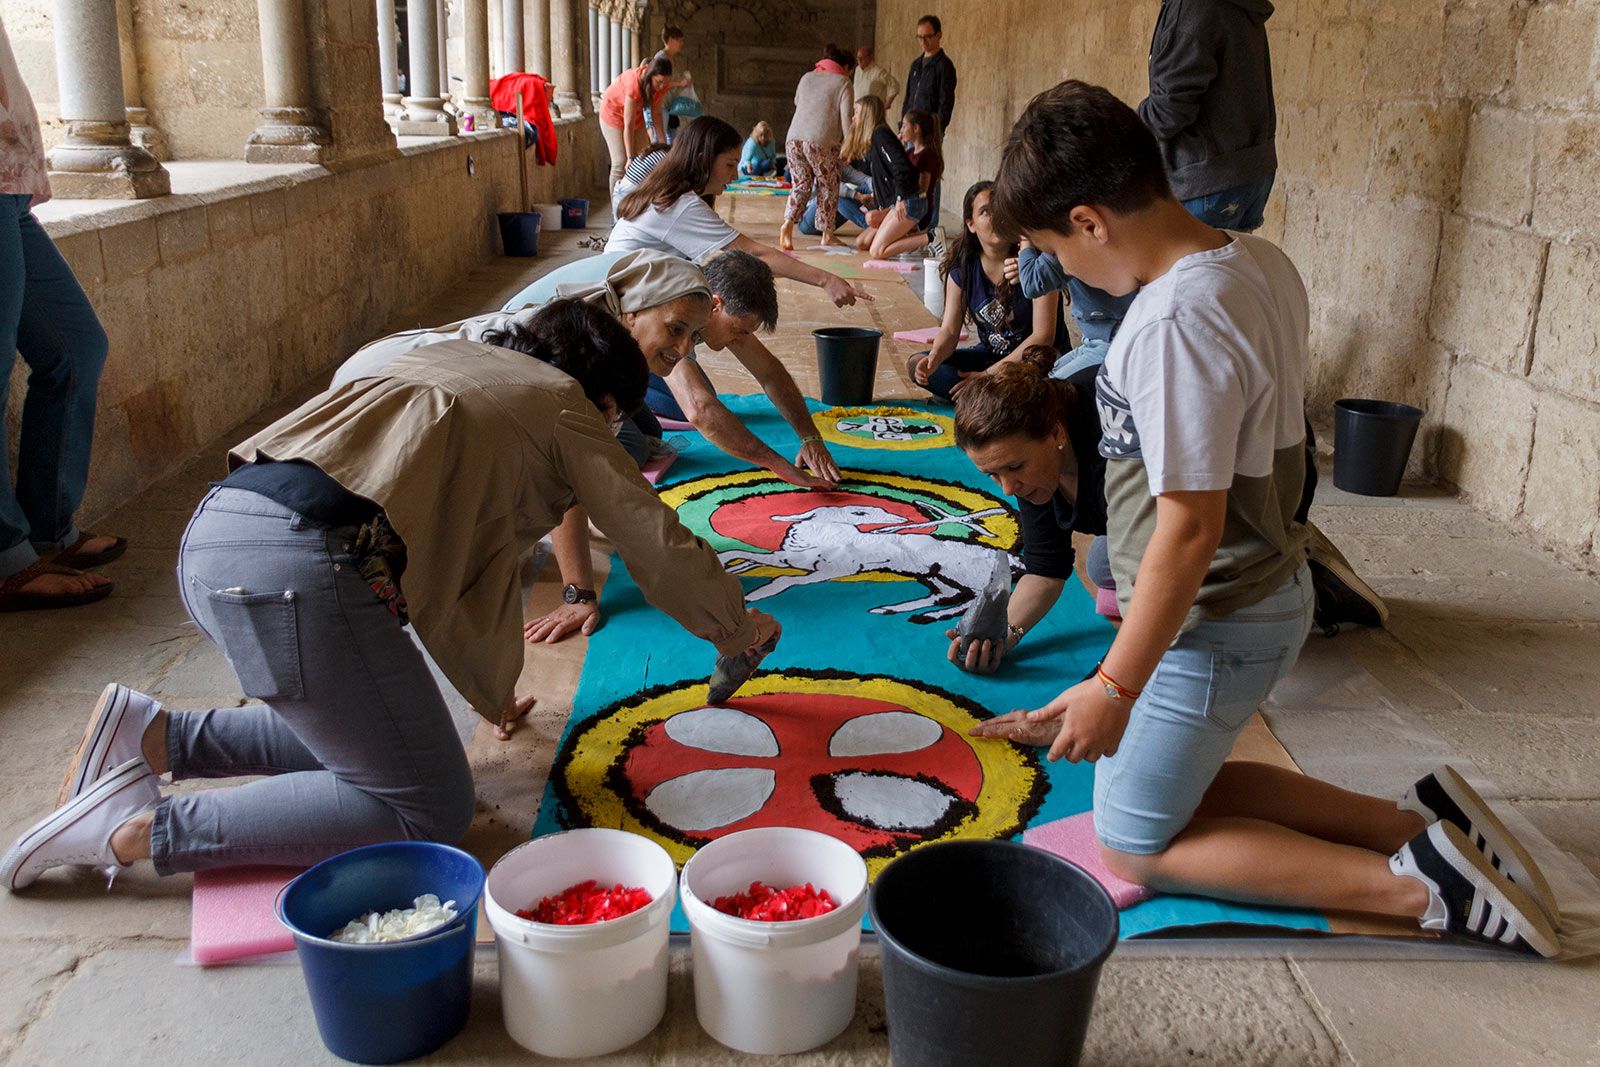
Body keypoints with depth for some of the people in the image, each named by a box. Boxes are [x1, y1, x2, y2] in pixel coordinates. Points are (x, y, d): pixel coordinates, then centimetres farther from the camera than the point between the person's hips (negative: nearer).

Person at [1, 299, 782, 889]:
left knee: (361, 738, 24)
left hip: (213, 534, 9)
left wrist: (491, 694, 41)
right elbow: (657, 543, 12)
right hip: (302, 566, -9)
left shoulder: (456, 359, 33)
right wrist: (740, 628, 31)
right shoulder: (563, 403, 12)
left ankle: (151, 735, 13)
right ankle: (138, 829, -3)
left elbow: (440, 548, 36)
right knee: (430, 813, 1)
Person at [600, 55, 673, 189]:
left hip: (636, 112, 6)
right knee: (621, 163, -13)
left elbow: (656, 113, -10)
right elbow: (628, 125, -37)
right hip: (613, 112, -6)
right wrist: (630, 158, -38)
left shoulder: (663, 84, -22)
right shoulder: (635, 83, -39)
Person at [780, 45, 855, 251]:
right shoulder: (842, 82, 5)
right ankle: (827, 234, 14)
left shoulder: (807, 77, 21)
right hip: (821, 142, -5)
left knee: (801, 185, 12)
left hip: (793, 138, 5)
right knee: (828, 188, 11)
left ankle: (788, 223, -8)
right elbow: (846, 119, -2)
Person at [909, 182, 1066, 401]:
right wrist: (934, 358, -29)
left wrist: (989, 374, -23)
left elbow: (1043, 336, -20)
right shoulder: (962, 269, -2)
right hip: (990, 354, 6)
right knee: (916, 364, -11)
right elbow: (950, 330, -4)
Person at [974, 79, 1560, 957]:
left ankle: (1418, 887, 2)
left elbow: (1190, 531, -27)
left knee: (1134, 848, 9)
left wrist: (1115, 688, -18)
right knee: (1172, 779, 26)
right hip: (1271, 585, 9)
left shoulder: (1172, 323, -29)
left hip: (1210, 626, -9)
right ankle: (1416, 820, 16)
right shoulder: (1260, 262, -1)